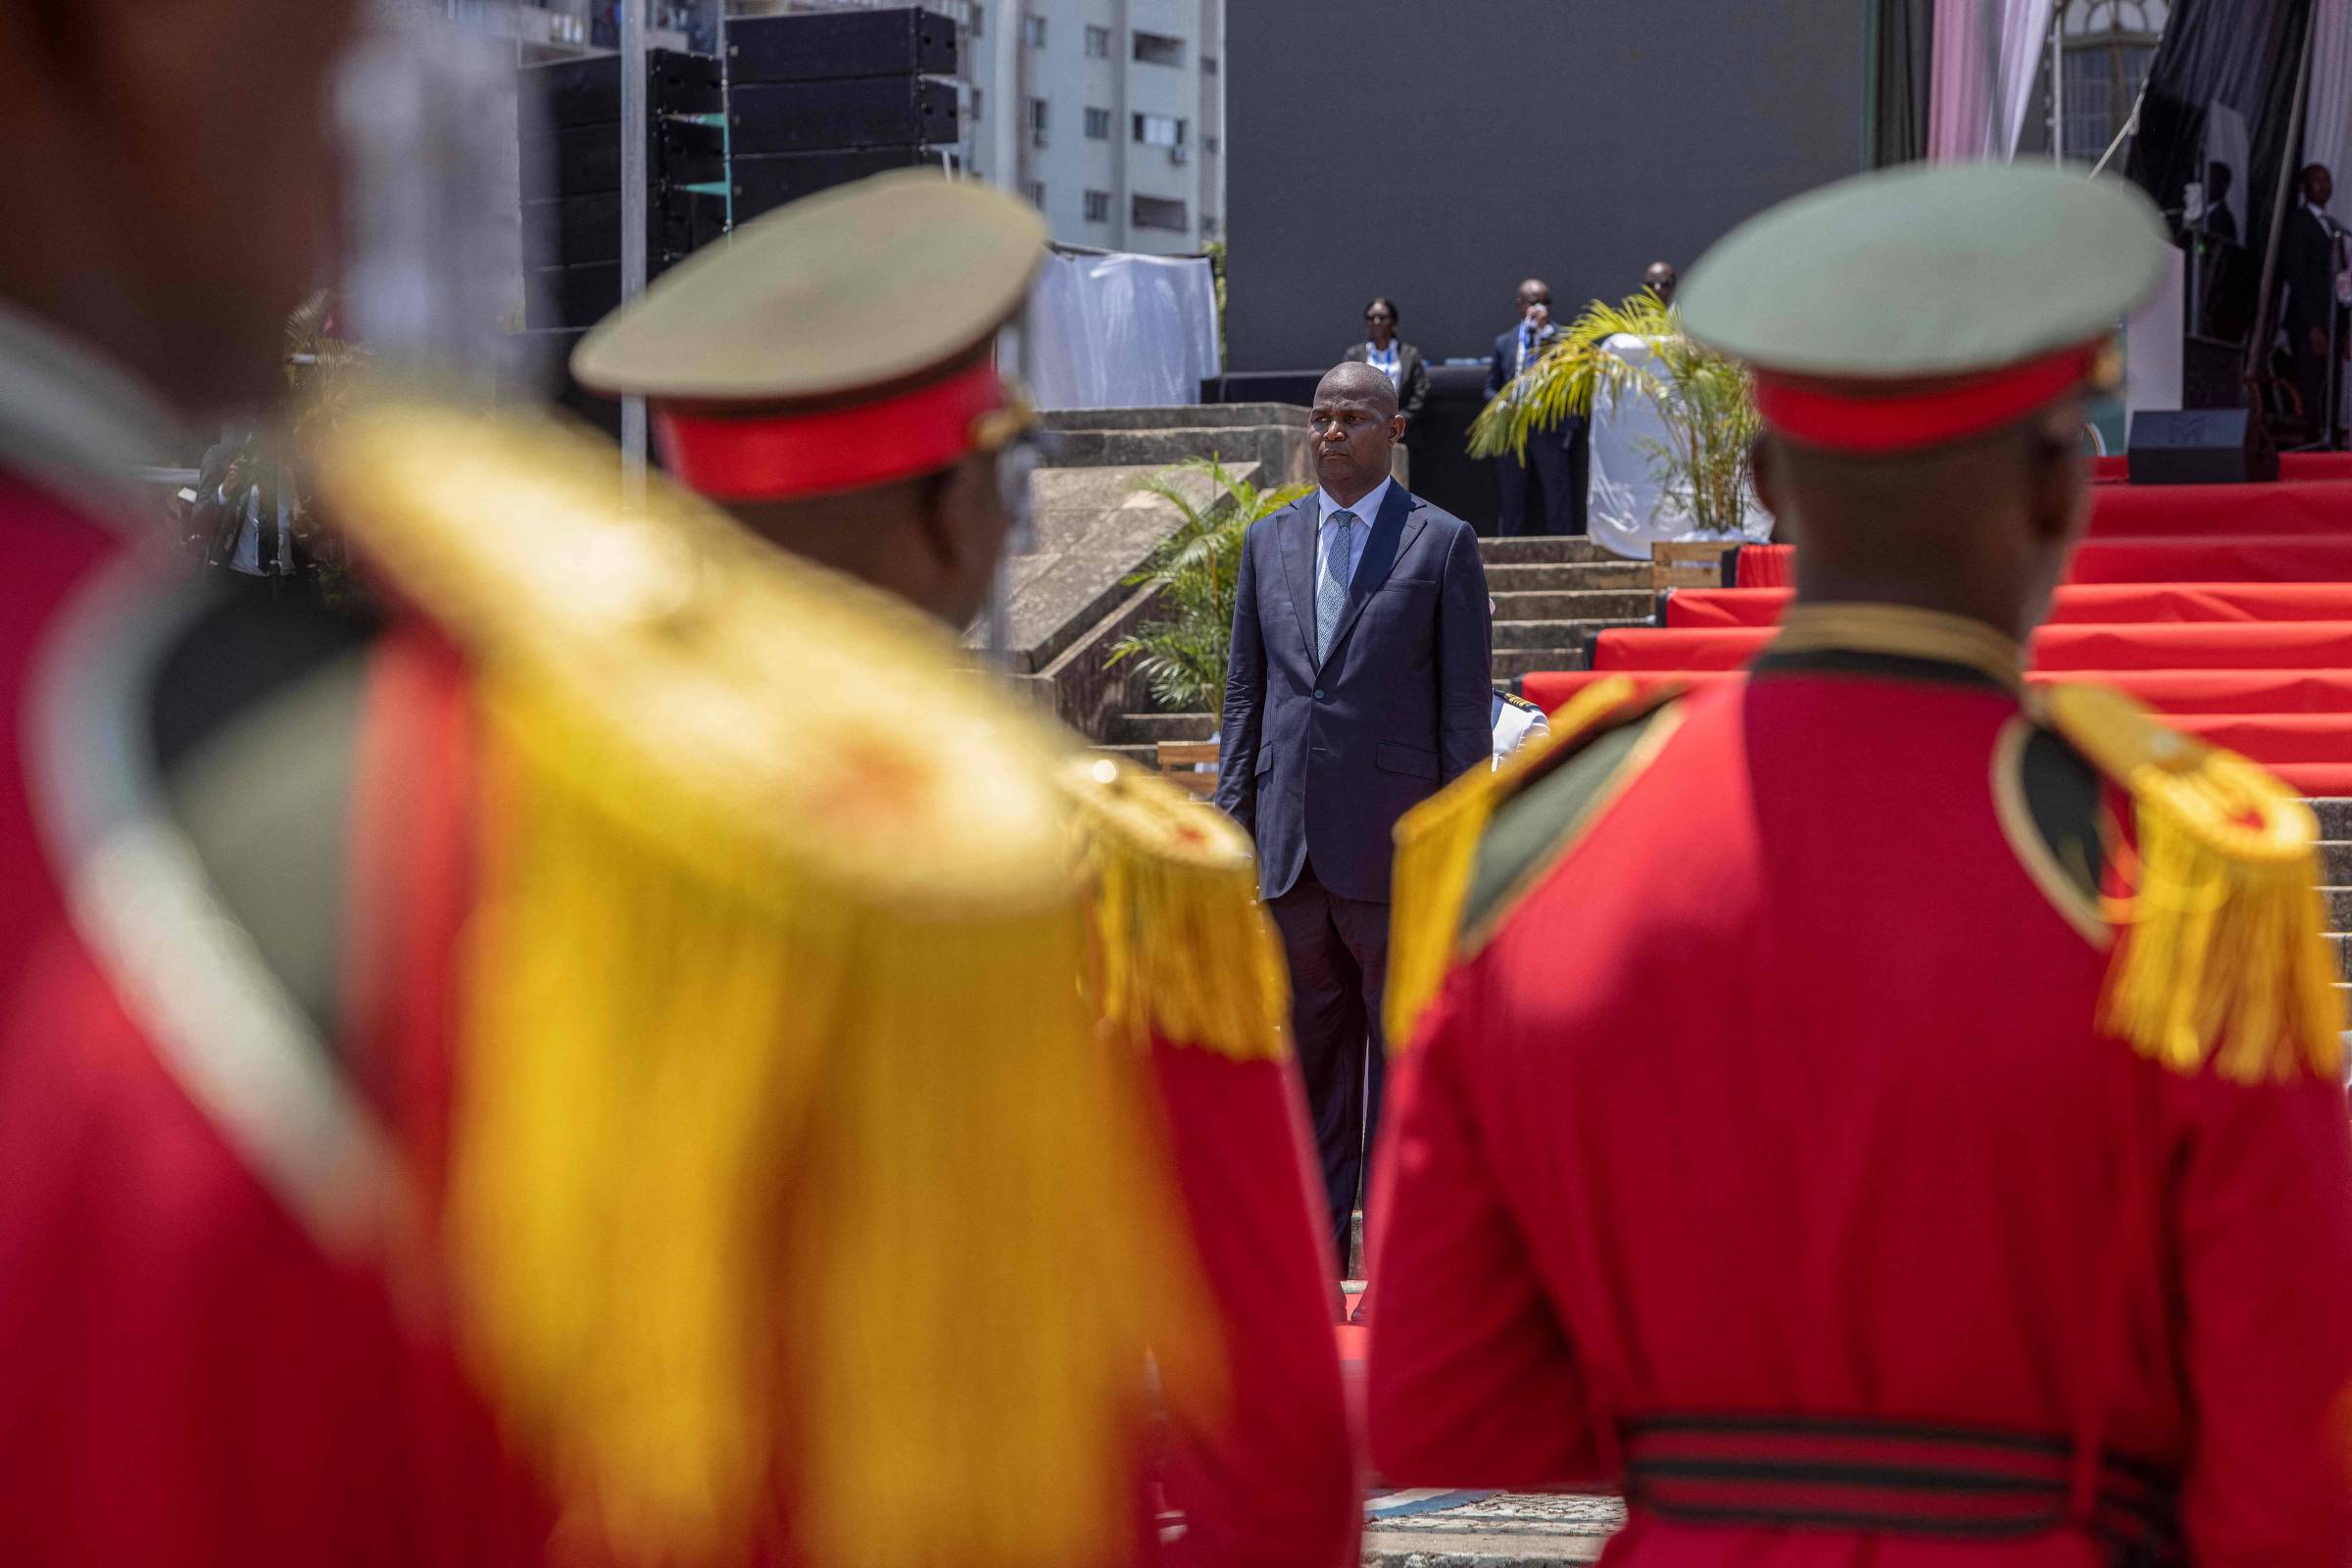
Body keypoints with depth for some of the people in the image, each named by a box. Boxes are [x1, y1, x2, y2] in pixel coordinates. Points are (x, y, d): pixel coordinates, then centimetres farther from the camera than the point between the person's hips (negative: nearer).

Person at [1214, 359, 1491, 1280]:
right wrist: (1232, 816, 8)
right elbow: (1245, 691, 14)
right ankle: (1313, 1239, 18)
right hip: (1290, 840, 4)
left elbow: (1466, 704, -2)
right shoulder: (1269, 542, 12)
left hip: (1393, 843, -4)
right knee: (1311, 1044, 10)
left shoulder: (1442, 545, 0)